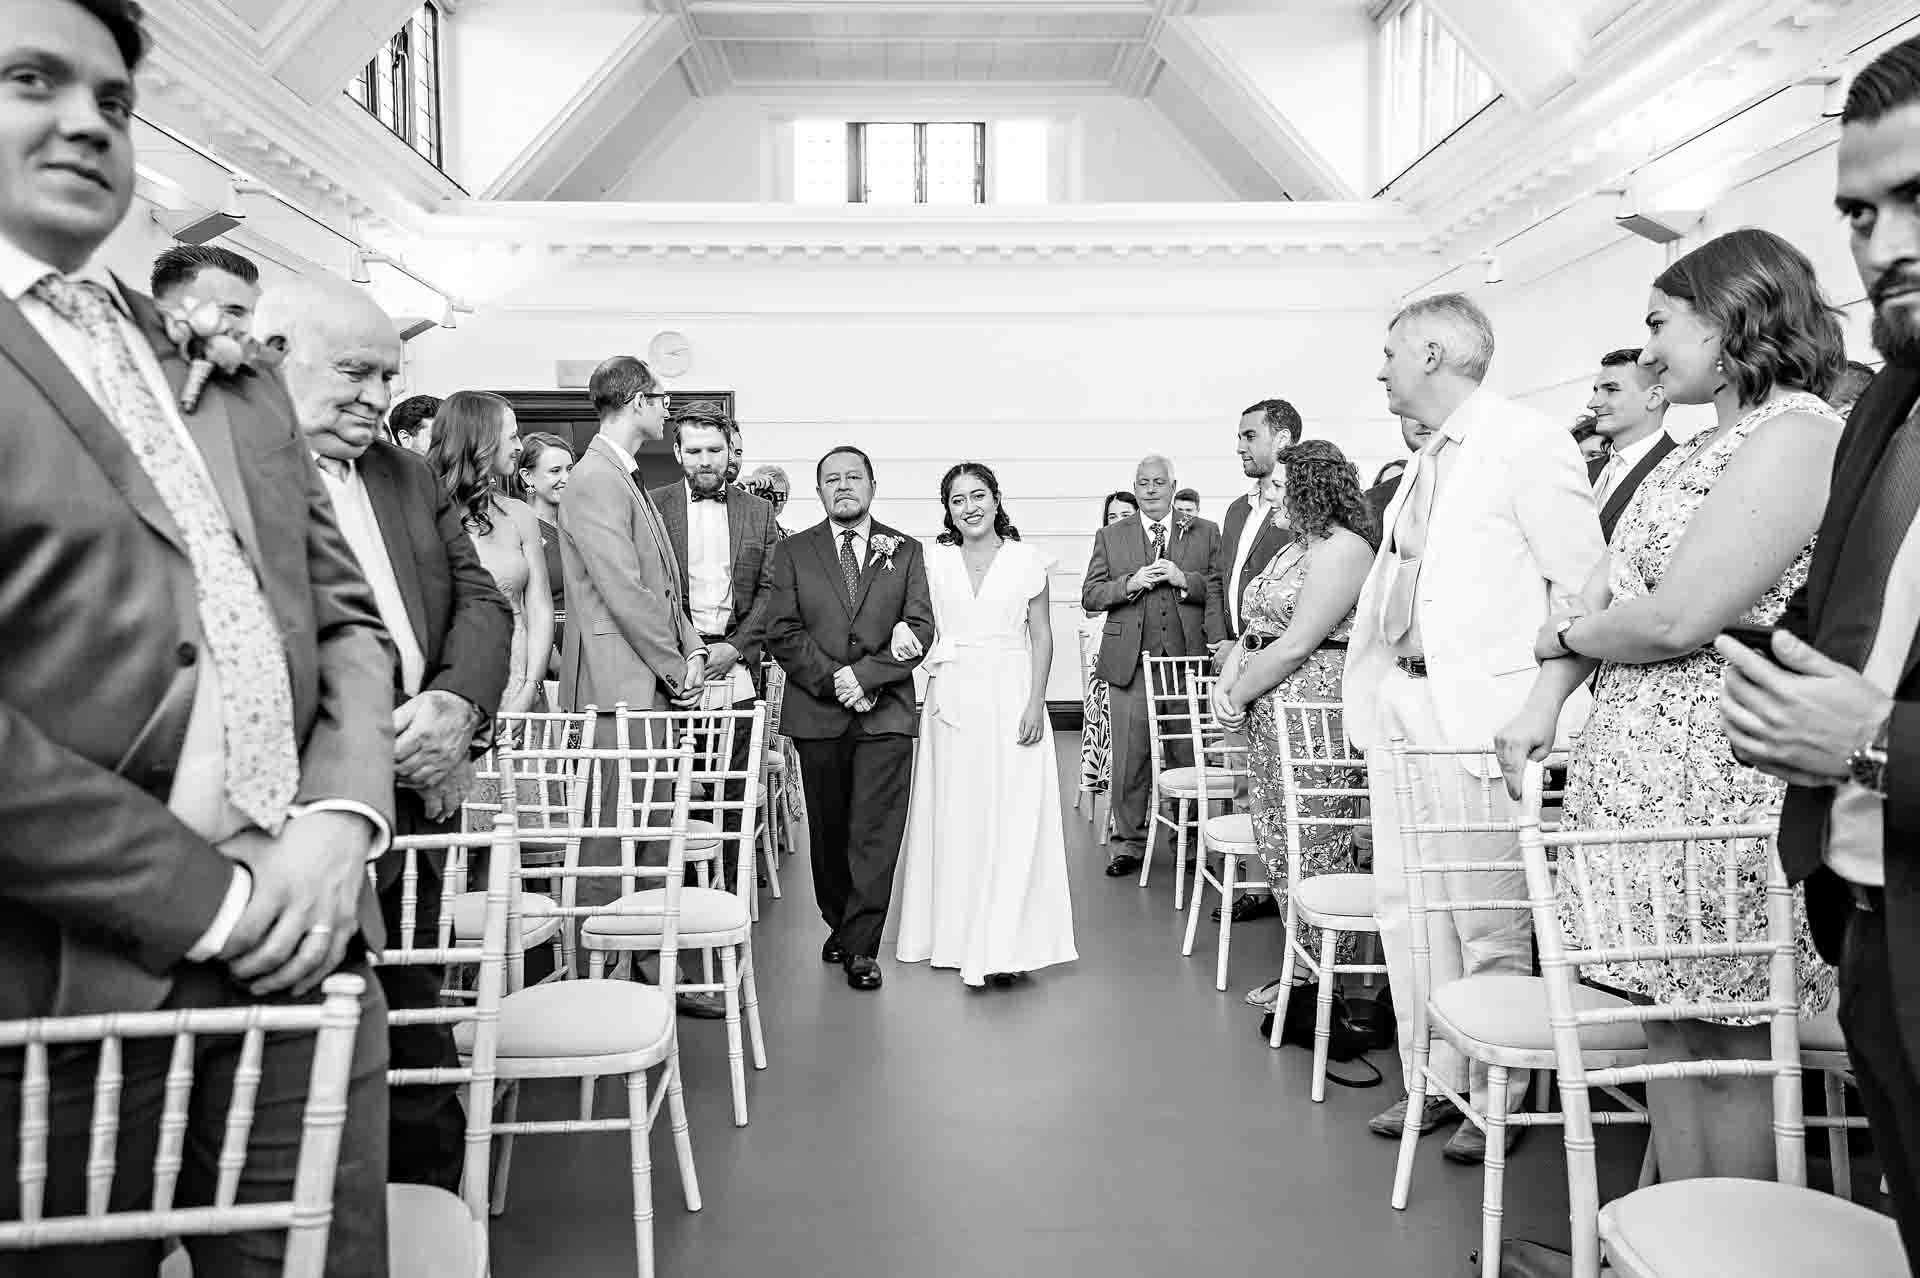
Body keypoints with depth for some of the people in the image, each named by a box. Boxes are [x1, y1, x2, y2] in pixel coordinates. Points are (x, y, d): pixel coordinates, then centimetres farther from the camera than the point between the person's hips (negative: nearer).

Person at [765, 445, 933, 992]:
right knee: (828, 830, 11)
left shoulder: (905, 551, 7)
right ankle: (839, 925, 28)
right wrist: (832, 680, -13)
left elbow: (920, 629, -1)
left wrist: (864, 674, -13)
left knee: (876, 833, -4)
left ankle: (862, 947, 3)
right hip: (817, 713, 1)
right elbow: (782, 632, -1)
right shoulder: (793, 551, 7)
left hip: (886, 712, -1)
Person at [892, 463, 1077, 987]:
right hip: (951, 702, 2)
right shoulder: (933, 561, 7)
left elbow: (1042, 635, 2)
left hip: (1011, 698, -2)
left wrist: (1035, 703, -7)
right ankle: (958, 936, 16)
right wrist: (902, 629, -16)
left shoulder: (1026, 560, 3)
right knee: (956, 818, 5)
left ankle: (1005, 945, -1)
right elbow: (921, 624, 8)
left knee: (1013, 817, -6)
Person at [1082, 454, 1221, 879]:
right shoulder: (1110, 537, 12)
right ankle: (1128, 843, 14)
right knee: (1130, 757, 3)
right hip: (1130, 664, 0)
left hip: (1188, 659, 0)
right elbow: (1090, 596, 6)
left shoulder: (1205, 534, 11)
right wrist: (1129, 584, -11)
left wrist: (1183, 580, -13)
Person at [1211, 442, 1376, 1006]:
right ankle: (1302, 966, 24)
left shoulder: (1344, 547, -11)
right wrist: (1228, 674, -1)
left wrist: (1238, 697, -11)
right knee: (1279, 844, 12)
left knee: (1312, 851, -1)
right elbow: (1255, 627, 16)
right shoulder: (1294, 548, 19)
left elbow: (1296, 645, -17)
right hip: (1270, 711, 9)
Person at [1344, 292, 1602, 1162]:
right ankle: (1432, 1081, 25)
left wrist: (1544, 705, -14)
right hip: (1401, 700, 8)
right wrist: (1371, 687, 11)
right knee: (1404, 903, 12)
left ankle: (1495, 1097, 17)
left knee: (1488, 917, 1)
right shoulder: (1426, 463, 17)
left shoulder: (1528, 444, -7)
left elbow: (1584, 580, -10)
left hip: (1478, 708, -8)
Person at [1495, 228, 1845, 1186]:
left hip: (1715, 780, -9)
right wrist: (1547, 699, 0)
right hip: (1639, 764, 9)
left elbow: (1676, 616, -20)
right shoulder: (1705, 447, 17)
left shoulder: (1796, 432, -12)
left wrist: (1565, 634, -1)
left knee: (1729, 1043, 3)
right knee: (1669, 1026, 13)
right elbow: (1612, 577, 12)